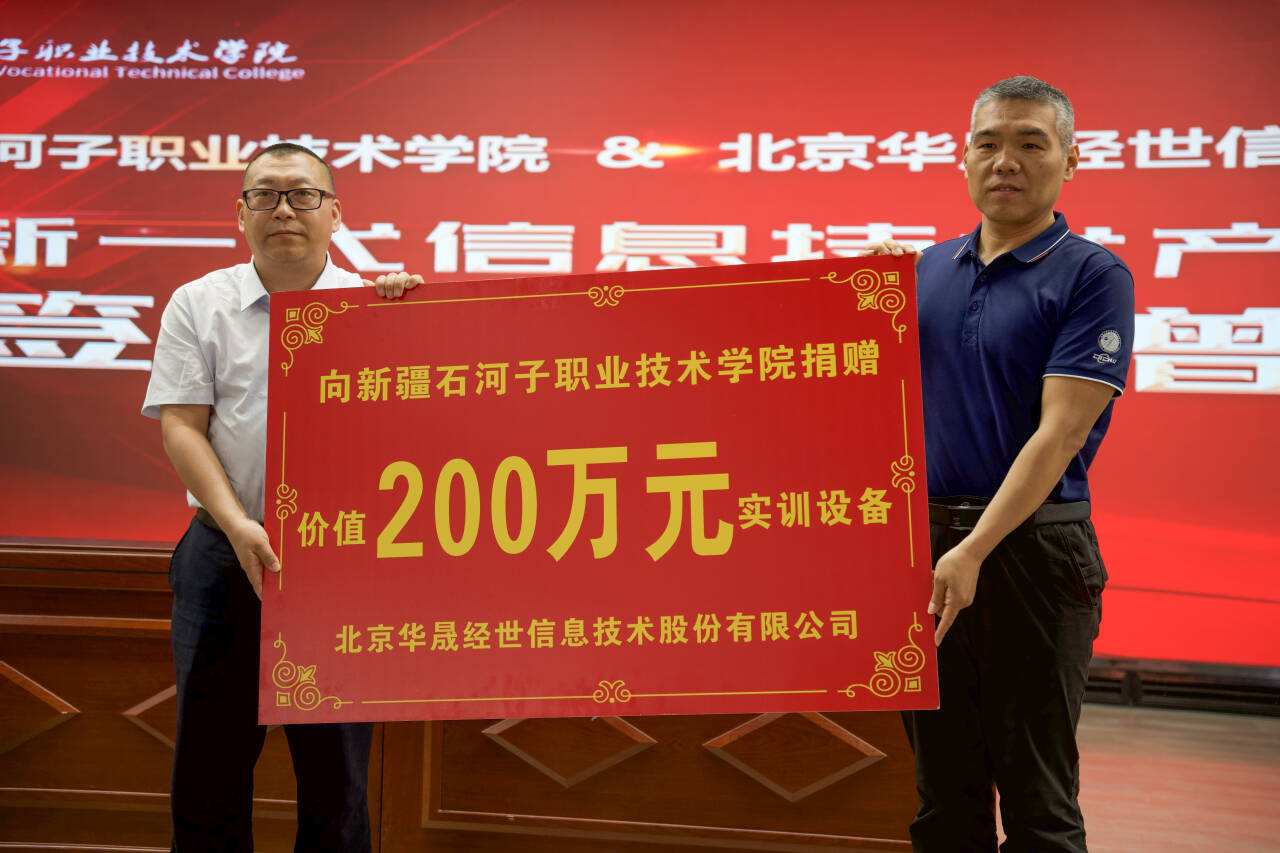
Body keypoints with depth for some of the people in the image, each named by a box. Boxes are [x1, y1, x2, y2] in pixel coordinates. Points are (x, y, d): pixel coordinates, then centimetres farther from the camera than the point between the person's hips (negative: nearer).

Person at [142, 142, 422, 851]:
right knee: (210, 754, 7)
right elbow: (180, 427, 0)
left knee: (337, 763, 7)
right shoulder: (199, 304, 7)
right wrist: (236, 524, -14)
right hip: (227, 552, 1)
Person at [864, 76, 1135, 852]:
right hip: (924, 551, 5)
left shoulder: (1093, 276, -6)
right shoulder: (927, 270, 11)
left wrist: (974, 551, -24)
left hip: (1030, 548, -5)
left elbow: (1060, 432, -16)